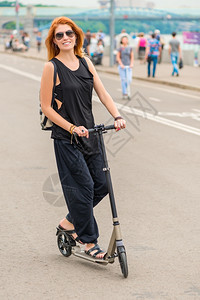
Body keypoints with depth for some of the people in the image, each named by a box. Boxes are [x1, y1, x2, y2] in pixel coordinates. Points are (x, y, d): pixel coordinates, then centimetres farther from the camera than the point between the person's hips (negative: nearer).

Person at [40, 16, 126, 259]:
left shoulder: (85, 62, 8)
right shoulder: (52, 67, -9)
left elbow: (102, 93, 5)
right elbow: (46, 107, -9)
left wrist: (117, 116, -10)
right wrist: (72, 128, -16)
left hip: (89, 134, 6)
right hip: (66, 139, -6)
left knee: (102, 184, 6)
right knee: (83, 186, -5)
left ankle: (70, 222, 26)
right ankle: (89, 241, 11)